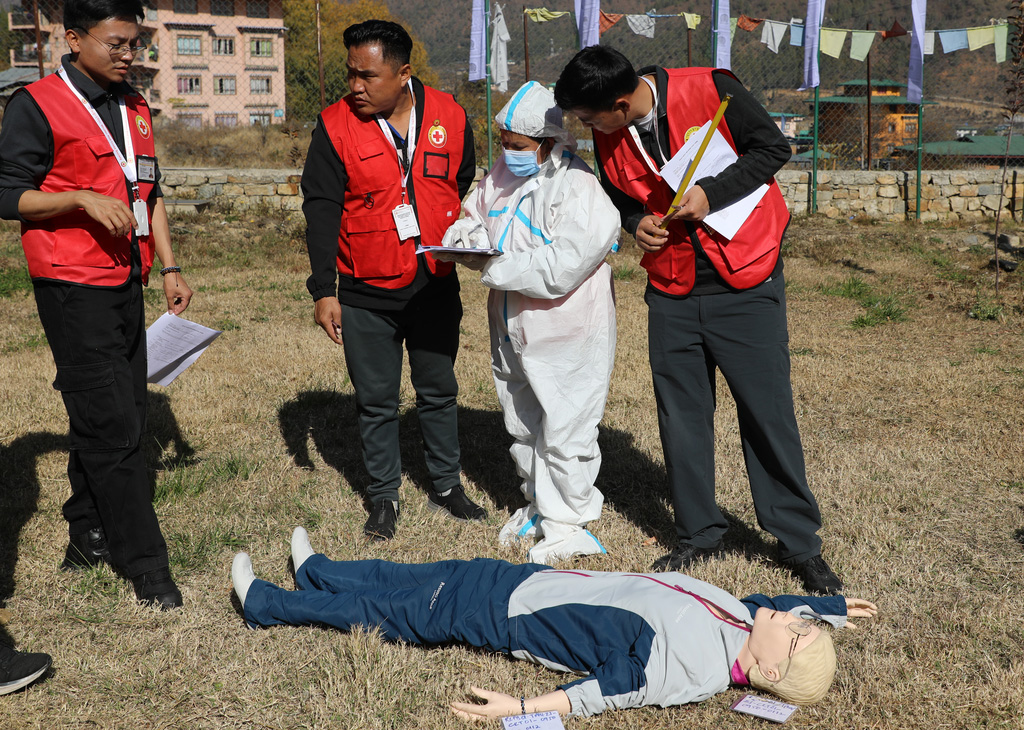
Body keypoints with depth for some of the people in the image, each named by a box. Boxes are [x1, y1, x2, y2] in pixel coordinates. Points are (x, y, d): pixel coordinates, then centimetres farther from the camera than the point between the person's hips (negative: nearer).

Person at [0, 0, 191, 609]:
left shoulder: (135, 108, 15)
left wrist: (169, 267, 15)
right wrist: (83, 199, -23)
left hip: (126, 284, 8)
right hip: (74, 290, -8)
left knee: (123, 416, 11)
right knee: (113, 426, -7)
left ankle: (88, 536, 26)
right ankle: (147, 567, 0)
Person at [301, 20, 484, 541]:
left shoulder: (449, 117, -2)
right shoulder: (335, 126, -8)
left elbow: (464, 189, 12)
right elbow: (320, 210, -7)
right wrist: (324, 290, -10)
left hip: (435, 287, 2)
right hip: (366, 294, -1)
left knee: (438, 391, 14)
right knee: (375, 400, 8)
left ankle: (447, 486, 30)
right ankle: (384, 496, 24)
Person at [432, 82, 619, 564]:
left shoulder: (581, 193, -21)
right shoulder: (504, 175, 6)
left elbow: (556, 271, -28)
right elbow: (478, 215, 20)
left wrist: (491, 267, -25)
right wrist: (464, 239, -4)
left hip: (566, 335, -8)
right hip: (513, 330, 8)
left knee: (564, 432, 1)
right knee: (522, 426, 20)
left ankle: (567, 524, 17)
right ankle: (537, 505, 38)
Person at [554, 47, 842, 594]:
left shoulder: (710, 91, -16)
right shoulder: (609, 135, 0)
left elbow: (773, 147, -9)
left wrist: (712, 193, -20)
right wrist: (636, 220, -7)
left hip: (744, 282, -5)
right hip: (671, 290, 5)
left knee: (768, 412, -1)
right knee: (681, 416, 9)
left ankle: (799, 543, 13)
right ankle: (699, 534, 25)